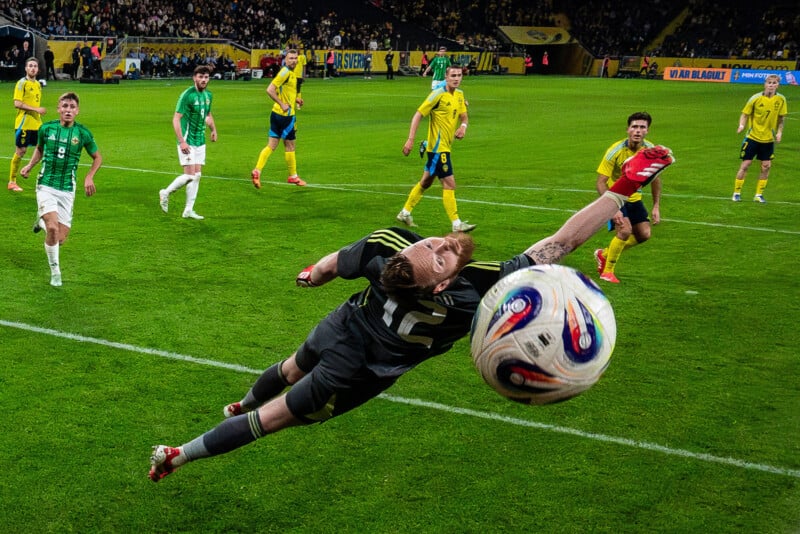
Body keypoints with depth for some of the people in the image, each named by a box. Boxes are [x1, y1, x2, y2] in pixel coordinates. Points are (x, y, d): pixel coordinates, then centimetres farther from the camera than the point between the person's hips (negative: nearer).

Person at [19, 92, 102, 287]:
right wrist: (30, 165, 4)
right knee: (53, 228, -21)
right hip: (46, 185, -1)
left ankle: (42, 220, 33)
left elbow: (97, 157, 11)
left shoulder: (83, 133, -3)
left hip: (67, 190, 1)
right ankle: (55, 271, 1)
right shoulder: (47, 128, -1)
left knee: (60, 239, -1)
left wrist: (89, 177, -3)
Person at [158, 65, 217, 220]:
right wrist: (182, 142, -22)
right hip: (187, 141, -7)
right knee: (190, 175, -11)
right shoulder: (187, 95, -14)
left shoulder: (208, 95, 9)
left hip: (200, 142, 7)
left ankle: (188, 210, 11)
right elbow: (176, 119, -16)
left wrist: (213, 129, 9)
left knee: (197, 175, 5)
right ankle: (166, 193, 13)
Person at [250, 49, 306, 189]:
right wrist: (282, 104, -20)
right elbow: (270, 90, -23)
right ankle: (293, 176, 18)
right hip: (285, 115, -9)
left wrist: (294, 99, 16)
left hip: (277, 114, 9)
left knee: (271, 145, 7)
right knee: (290, 146, 5)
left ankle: (257, 171, -1)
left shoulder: (291, 73, 14)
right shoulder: (285, 72, -16)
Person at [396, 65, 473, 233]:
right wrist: (410, 140, -20)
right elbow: (418, 115, -14)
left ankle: (405, 213, 29)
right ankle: (456, 224, -5)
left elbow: (464, 116, 17)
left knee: (426, 182, 17)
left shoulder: (459, 95, 9)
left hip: (444, 147, 9)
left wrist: (463, 126, -8)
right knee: (449, 184, -9)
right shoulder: (438, 94, -14)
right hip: (438, 147, -9)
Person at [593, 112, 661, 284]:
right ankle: (607, 271, -5)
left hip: (633, 197, 6)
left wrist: (656, 207, 0)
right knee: (625, 229, -24)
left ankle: (604, 254, 23)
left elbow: (655, 178, 5)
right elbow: (601, 183, -25)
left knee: (644, 235, 3)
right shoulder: (615, 151, -25)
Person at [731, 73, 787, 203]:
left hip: (768, 139, 3)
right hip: (752, 137, -3)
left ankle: (759, 195, 14)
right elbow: (745, 114, -5)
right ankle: (736, 193, 10)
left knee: (766, 166, 1)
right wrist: (742, 125, -24)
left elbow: (781, 118, 7)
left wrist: (779, 132, -5)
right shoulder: (756, 98, -11)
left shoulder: (781, 99, -4)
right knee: (745, 165, -2)